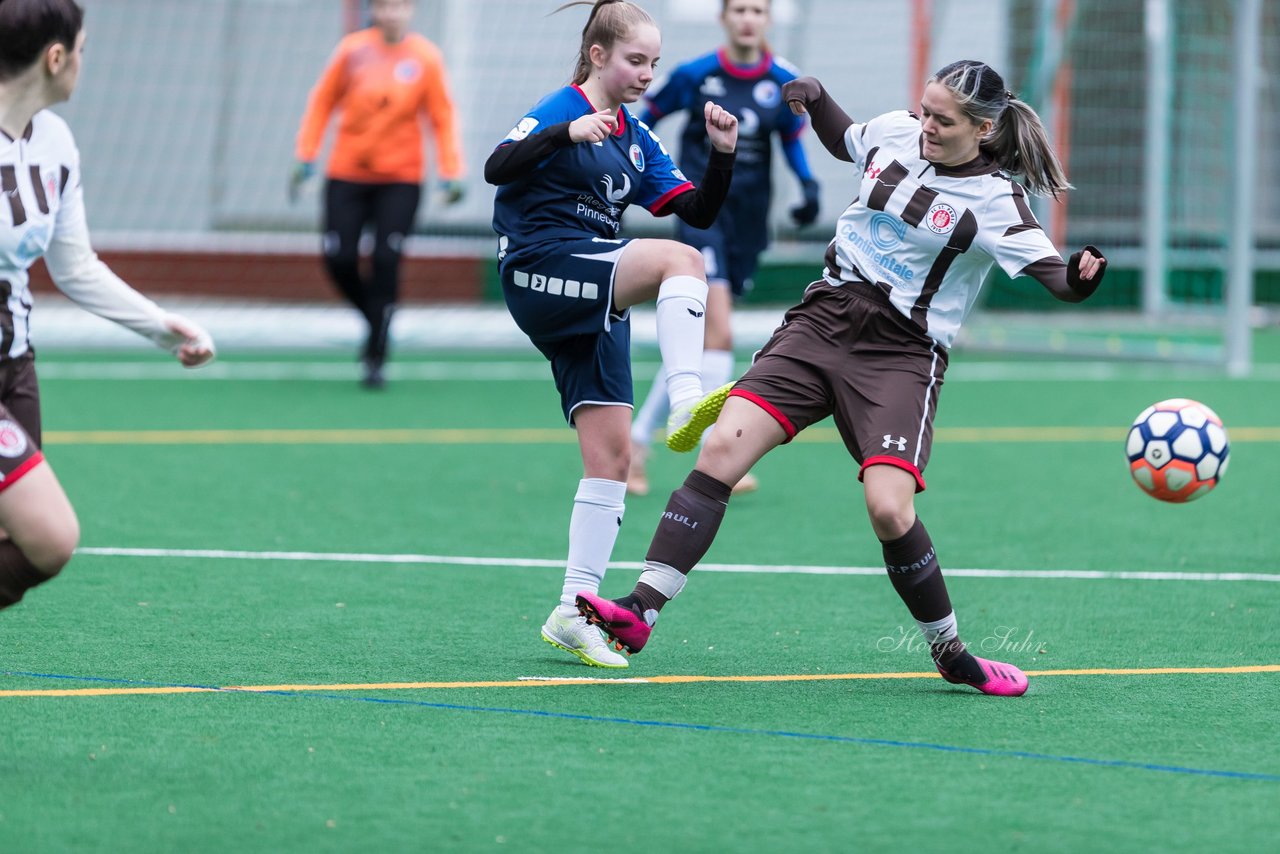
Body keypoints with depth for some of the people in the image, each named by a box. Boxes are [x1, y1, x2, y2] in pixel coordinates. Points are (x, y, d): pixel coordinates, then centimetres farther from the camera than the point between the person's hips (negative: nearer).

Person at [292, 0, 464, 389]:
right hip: (347, 175, 2)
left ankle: (376, 358, -1)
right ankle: (376, 322, 25)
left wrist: (450, 174, -7)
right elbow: (323, 101, 7)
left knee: (385, 262, -10)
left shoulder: (426, 58, -4)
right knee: (339, 259, -5)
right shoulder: (352, 50, -2)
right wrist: (306, 156, 3)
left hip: (401, 178, -1)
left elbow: (442, 118, 0)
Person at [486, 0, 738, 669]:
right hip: (540, 272, -8)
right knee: (679, 260, -30)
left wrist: (722, 155, -1)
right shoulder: (560, 111, -3)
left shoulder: (636, 141, 18)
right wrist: (566, 133, -33)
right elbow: (497, 168, -19)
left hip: (594, 303, 8)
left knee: (610, 455, 1)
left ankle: (573, 613, 4)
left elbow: (697, 211, 15)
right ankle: (686, 403, -43)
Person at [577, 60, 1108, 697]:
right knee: (722, 447, -14)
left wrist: (1079, 276, -42)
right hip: (822, 320, 4)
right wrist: (814, 99, 11)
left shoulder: (993, 201, -10)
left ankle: (951, 653, 2)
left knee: (889, 508, -22)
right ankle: (641, 610, -15)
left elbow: (1054, 275, -20)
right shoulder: (893, 132, 5)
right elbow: (843, 141, 29)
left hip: (901, 356, -4)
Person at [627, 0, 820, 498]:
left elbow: (792, 139, 15)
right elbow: (646, 117, 6)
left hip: (748, 224, 5)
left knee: (698, 342, 12)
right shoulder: (694, 76, -7)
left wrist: (809, 185, 0)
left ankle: (637, 440, 27)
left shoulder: (785, 82, 0)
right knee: (719, 333, -19)